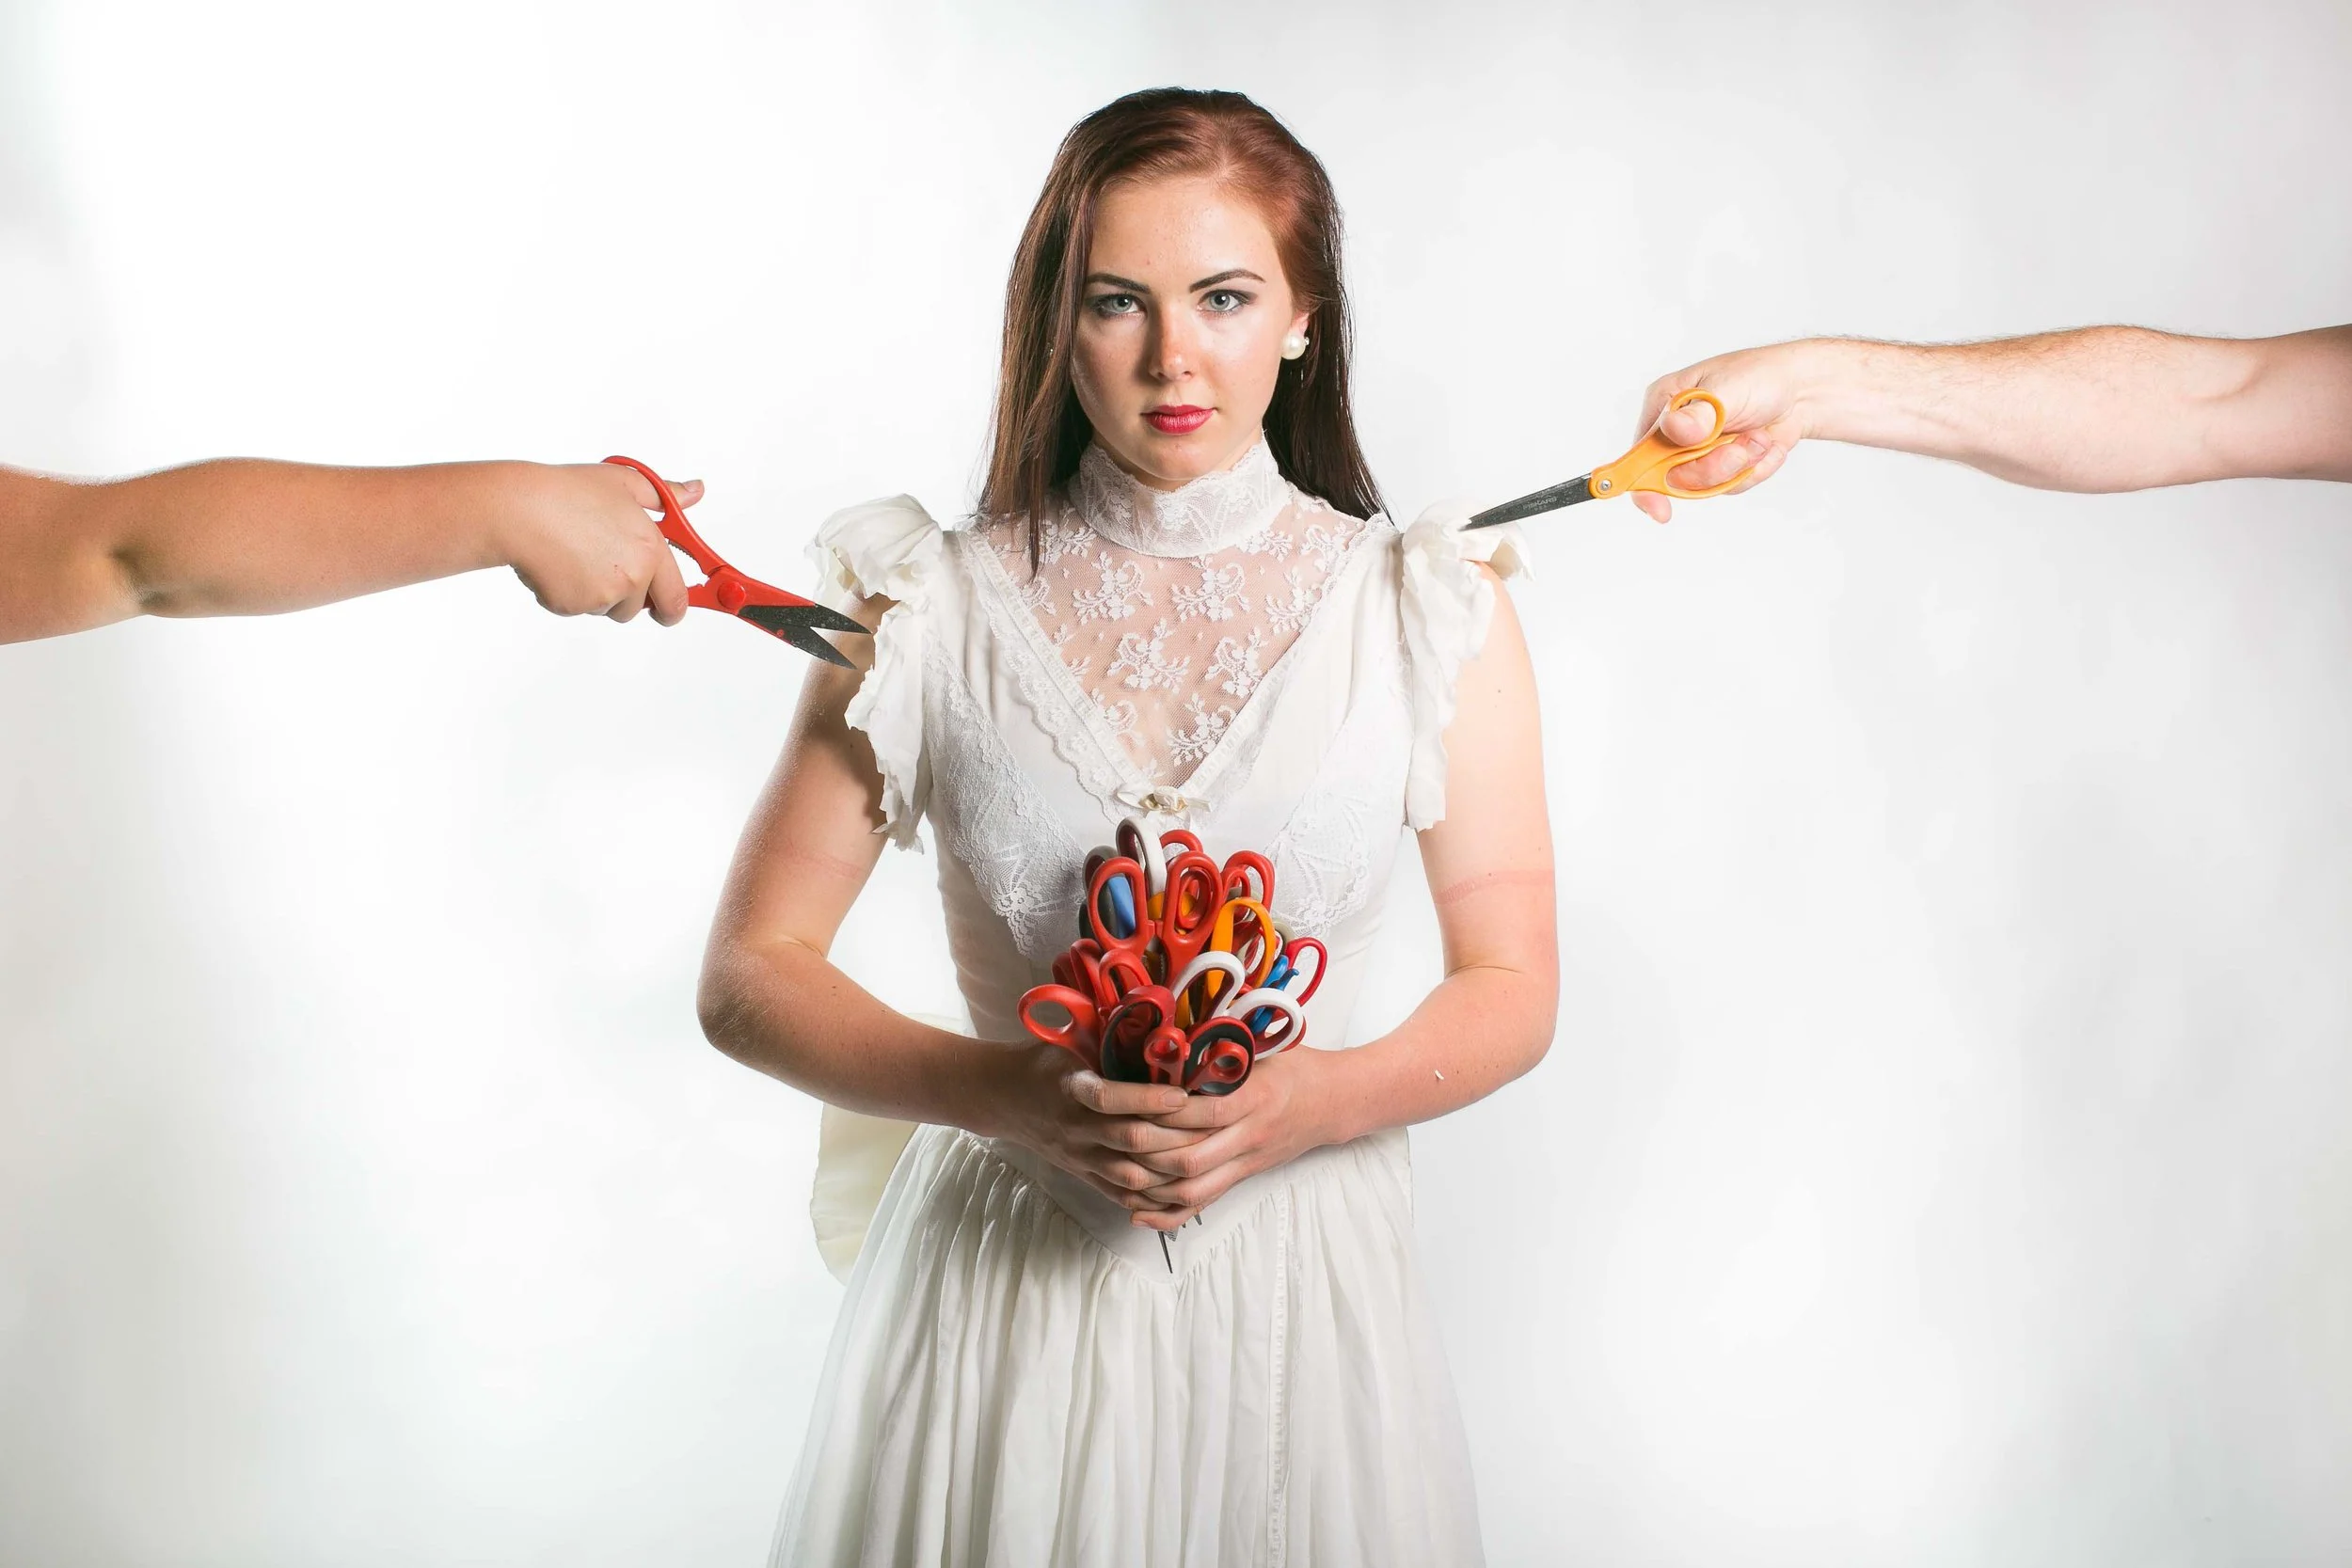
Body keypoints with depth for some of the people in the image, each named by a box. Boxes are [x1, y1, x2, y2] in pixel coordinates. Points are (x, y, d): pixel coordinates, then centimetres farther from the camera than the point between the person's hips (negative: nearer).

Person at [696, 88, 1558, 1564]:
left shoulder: (1434, 615, -2)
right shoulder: (935, 612, -4)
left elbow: (1513, 988, 2)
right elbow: (750, 974, -3)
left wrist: (1321, 1098, -17)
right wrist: (1000, 1093, -18)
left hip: (1300, 1277, 1)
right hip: (1005, 1266, 0)